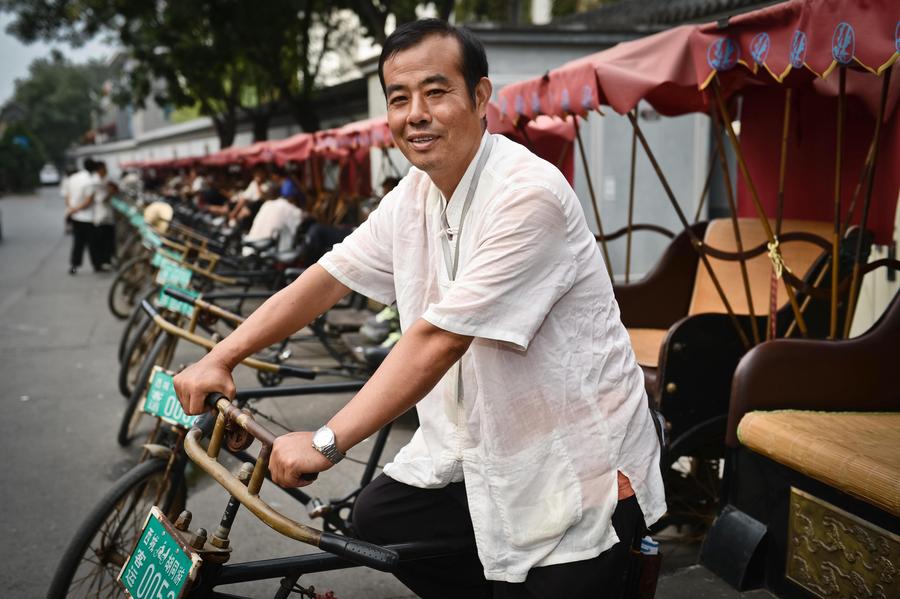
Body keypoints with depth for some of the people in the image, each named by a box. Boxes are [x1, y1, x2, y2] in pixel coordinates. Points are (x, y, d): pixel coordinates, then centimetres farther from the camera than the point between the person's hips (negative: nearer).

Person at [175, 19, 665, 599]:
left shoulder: (527, 197, -25)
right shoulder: (413, 197, 0)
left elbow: (439, 338, -29)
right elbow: (326, 279, 2)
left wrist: (327, 442, -26)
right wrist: (219, 359, -4)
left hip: (575, 473, -7)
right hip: (479, 448, 7)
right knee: (376, 520, 7)